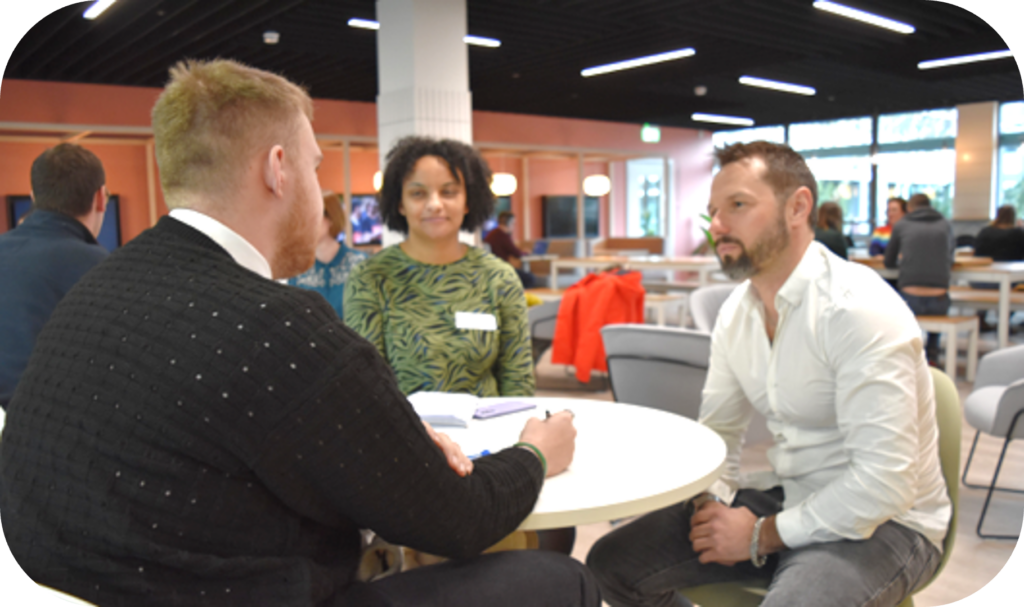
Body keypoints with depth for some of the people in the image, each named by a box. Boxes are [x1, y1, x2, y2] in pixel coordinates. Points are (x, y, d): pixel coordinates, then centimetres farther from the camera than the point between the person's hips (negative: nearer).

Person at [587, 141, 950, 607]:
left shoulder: (858, 308, -22)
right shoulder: (737, 310, 2)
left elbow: (883, 484, -26)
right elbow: (717, 428, 11)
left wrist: (762, 536, -18)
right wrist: (713, 503, -8)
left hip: (882, 520, -6)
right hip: (785, 497, 7)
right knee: (612, 565, -3)